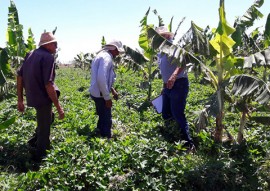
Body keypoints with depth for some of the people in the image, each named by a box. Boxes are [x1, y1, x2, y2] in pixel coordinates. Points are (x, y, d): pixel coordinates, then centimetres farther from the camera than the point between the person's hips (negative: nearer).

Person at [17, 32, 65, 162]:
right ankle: (39, 156, 26)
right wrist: (58, 107, -21)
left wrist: (20, 100, 14)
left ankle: (35, 140, 35)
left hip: (32, 97, 8)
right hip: (42, 98, -8)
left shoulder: (30, 54, 5)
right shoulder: (48, 57, -19)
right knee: (44, 128, 10)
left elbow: (19, 76, 7)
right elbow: (48, 84, -26)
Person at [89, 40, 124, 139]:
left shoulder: (102, 55, 15)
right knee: (106, 120, 0)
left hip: (97, 92, 10)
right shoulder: (106, 57, -18)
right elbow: (101, 79, -28)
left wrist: (112, 90, 22)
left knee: (103, 118, 22)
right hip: (100, 94, -10)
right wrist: (107, 97, -23)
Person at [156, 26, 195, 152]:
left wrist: (174, 76, -43)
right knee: (166, 115, 11)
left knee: (178, 115, -11)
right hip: (167, 86, 9)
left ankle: (189, 144, -1)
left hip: (178, 84, -9)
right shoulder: (159, 52, 16)